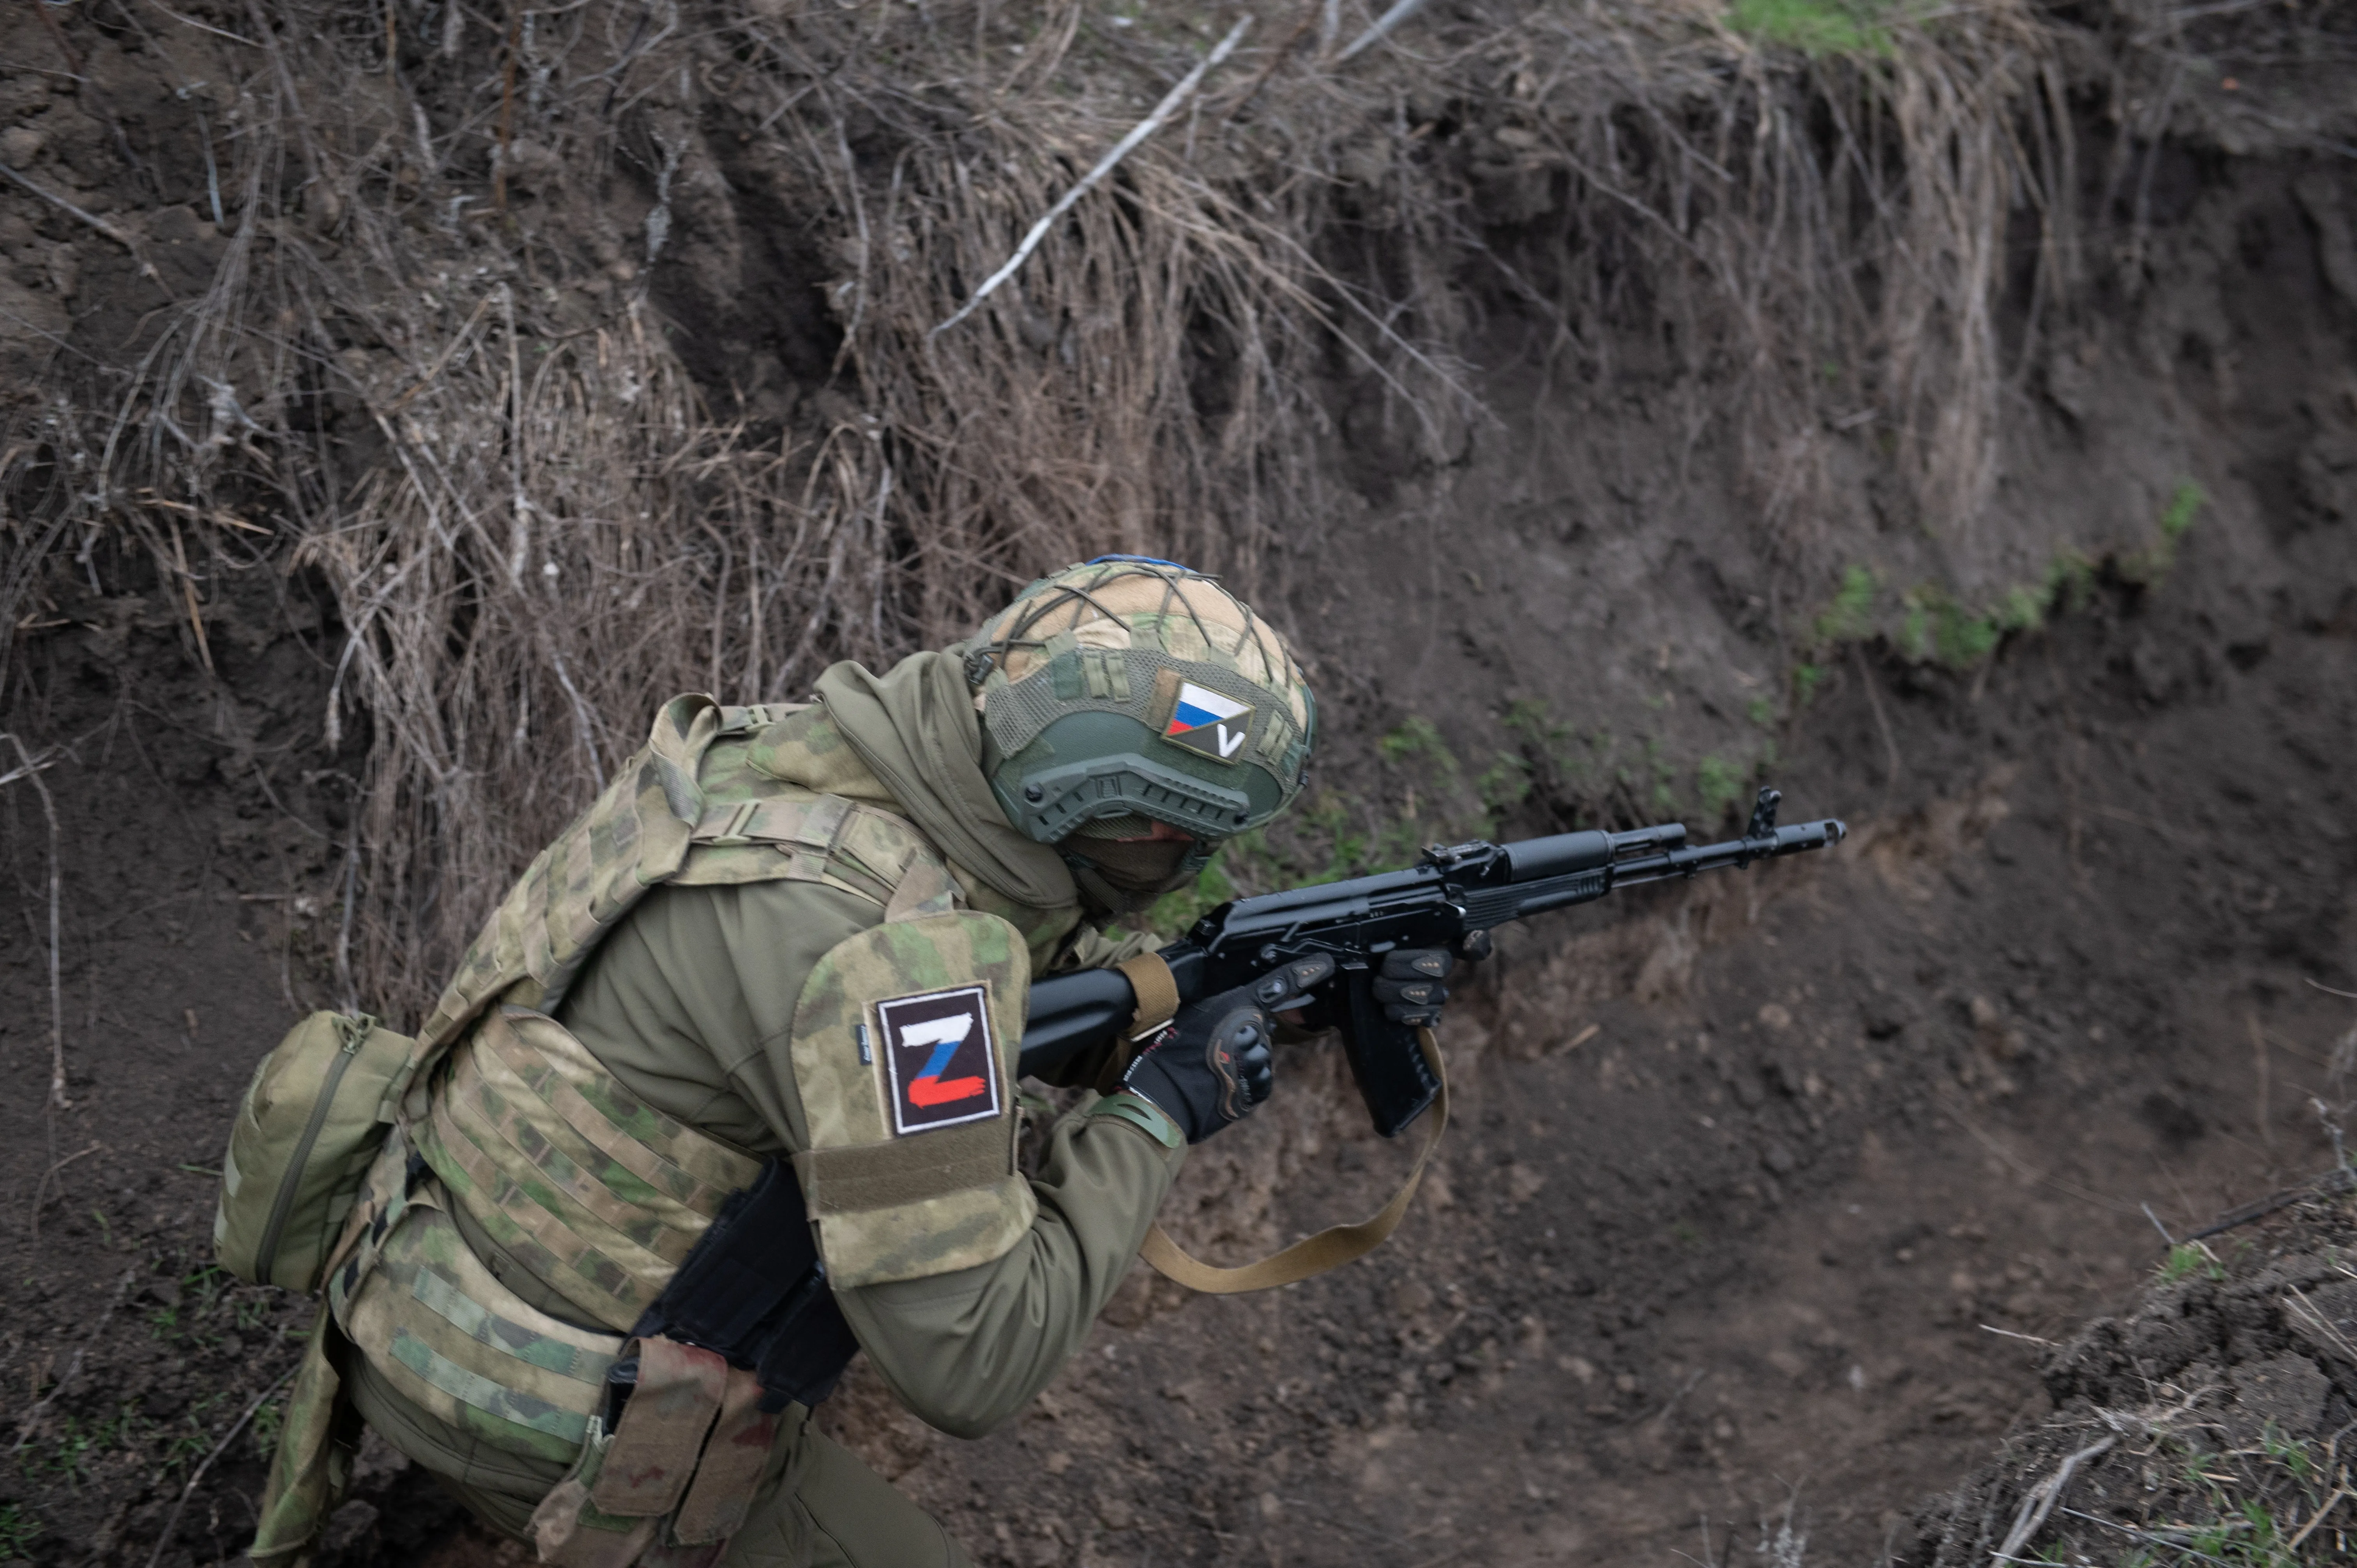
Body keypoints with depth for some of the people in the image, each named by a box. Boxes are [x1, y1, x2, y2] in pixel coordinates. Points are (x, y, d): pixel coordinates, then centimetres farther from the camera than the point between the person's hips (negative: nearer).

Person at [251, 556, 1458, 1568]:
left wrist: (1281, 994, 6)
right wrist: (1158, 1111, -16)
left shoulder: (801, 758, -3)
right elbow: (973, 1359, -27)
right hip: (555, 1430, -9)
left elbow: (1042, 959, 13)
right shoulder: (886, 941, -31)